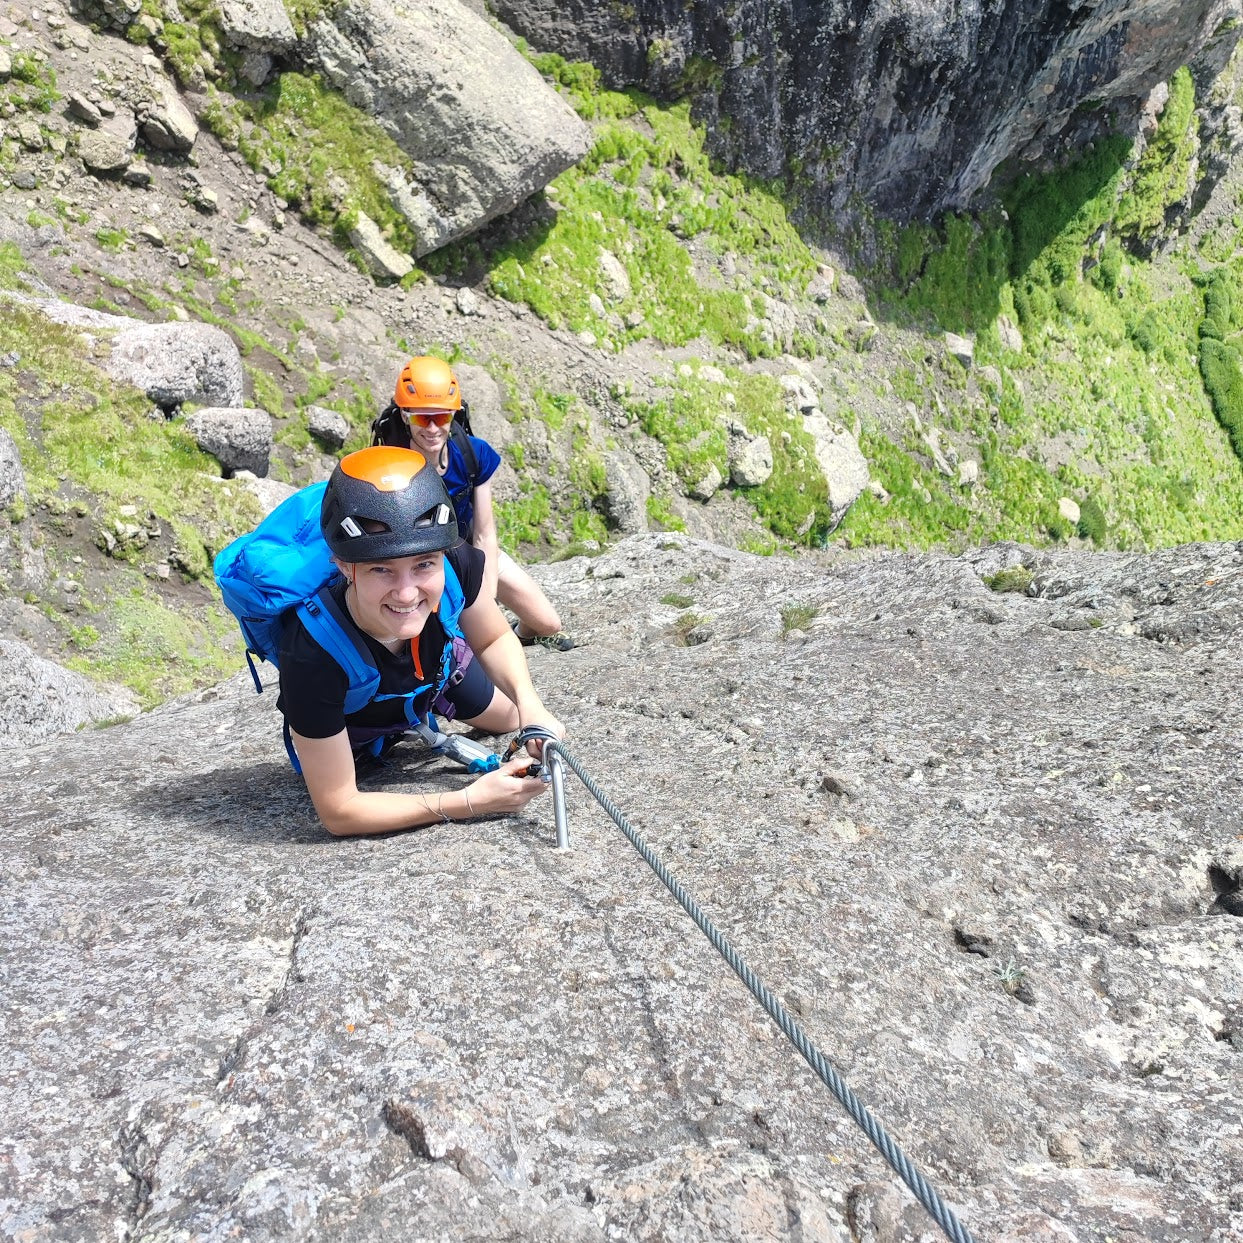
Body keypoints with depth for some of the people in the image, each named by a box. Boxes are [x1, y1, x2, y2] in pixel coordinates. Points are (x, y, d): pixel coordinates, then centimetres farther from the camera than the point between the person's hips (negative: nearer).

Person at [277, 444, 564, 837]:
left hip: (439, 666, 4)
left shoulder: (456, 565, -38)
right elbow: (337, 811, -39)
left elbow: (493, 639, -12)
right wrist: (469, 802, -43)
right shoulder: (313, 656, -48)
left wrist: (528, 702, -32)